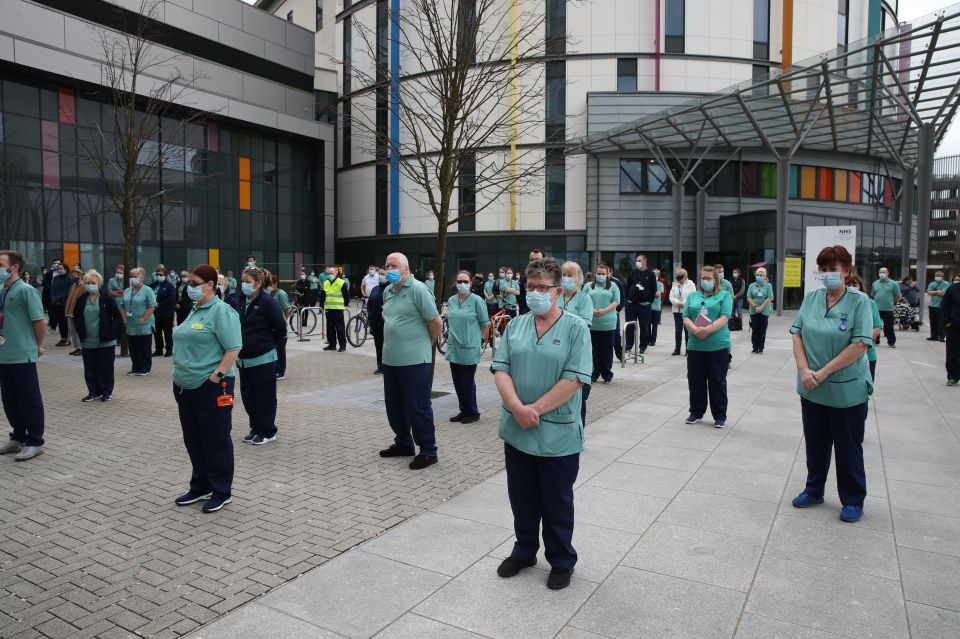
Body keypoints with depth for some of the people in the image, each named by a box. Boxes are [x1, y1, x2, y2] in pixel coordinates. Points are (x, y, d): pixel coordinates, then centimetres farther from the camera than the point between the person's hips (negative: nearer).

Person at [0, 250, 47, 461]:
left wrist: (38, 345, -3)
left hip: (22, 355, -7)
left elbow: (40, 321, -13)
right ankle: (18, 437, 29)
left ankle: (34, 442, 11)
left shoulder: (26, 290, -12)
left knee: (29, 400, 2)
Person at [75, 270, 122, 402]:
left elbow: (118, 317, -4)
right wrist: (80, 331, 5)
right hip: (88, 342, 4)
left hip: (105, 341, -4)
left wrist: (110, 331, -10)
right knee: (90, 369, 10)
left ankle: (107, 392, 15)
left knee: (106, 368, 4)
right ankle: (94, 392, 22)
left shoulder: (106, 298, -7)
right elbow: (76, 317, 17)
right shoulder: (81, 300, 4)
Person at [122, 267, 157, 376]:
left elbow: (152, 306, -12)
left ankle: (145, 369, 10)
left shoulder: (147, 290, -6)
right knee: (133, 349, 11)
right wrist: (124, 317, 3)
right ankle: (135, 368, 20)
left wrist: (143, 319, -15)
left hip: (143, 326, -6)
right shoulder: (127, 291, 13)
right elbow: (123, 306, 17)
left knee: (144, 348, 2)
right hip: (130, 326, 6)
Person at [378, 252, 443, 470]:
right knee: (394, 405, 17)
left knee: (418, 407, -1)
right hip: (390, 359, 8)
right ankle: (403, 443, 33)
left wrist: (426, 344, 1)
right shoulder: (387, 291, 12)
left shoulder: (417, 289, -12)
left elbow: (436, 322, -12)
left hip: (414, 360, -8)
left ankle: (428, 451, 11)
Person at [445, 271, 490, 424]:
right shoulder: (451, 300, 8)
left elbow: (485, 323, -4)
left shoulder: (476, 300, -8)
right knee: (457, 381, 10)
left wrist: (477, 337, 5)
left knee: (467, 382, 0)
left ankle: (473, 412, 15)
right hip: (454, 347, 5)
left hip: (469, 348, -5)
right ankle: (464, 411, 24)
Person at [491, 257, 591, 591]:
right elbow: (501, 370, -1)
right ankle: (524, 551, 39)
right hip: (517, 432, 4)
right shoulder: (515, 326, 5)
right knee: (522, 498, 18)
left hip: (558, 435, -4)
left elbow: (573, 380, -16)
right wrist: (517, 407, -17)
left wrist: (535, 409, -17)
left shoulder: (576, 328, -8)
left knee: (557, 503, 12)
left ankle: (562, 561, 32)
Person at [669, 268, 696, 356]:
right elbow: (671, 297, 4)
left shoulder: (690, 284, 1)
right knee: (677, 330, 5)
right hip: (677, 311, 4)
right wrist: (677, 303, -14)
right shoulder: (674, 285, 12)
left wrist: (683, 303, -17)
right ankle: (677, 349, 10)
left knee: (687, 330, 0)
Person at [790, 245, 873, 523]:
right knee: (815, 442, 16)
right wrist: (804, 369, -12)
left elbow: (860, 345, -16)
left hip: (847, 390, -4)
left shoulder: (859, 302, -10)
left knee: (848, 446, 9)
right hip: (812, 389, 4)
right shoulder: (810, 298, 2)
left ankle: (853, 501, 26)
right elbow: (797, 334, 2)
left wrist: (824, 372, -18)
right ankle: (814, 490, 33)